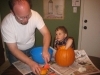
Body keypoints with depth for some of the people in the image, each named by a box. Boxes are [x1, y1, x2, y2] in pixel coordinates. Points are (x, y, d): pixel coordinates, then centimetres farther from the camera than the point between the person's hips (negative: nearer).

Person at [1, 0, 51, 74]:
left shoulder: (35, 15, -26)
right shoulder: (6, 24, -32)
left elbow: (46, 33, -22)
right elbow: (13, 49, -27)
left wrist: (45, 50, -40)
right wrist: (30, 62, -38)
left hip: (31, 48, 3)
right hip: (15, 52, -3)